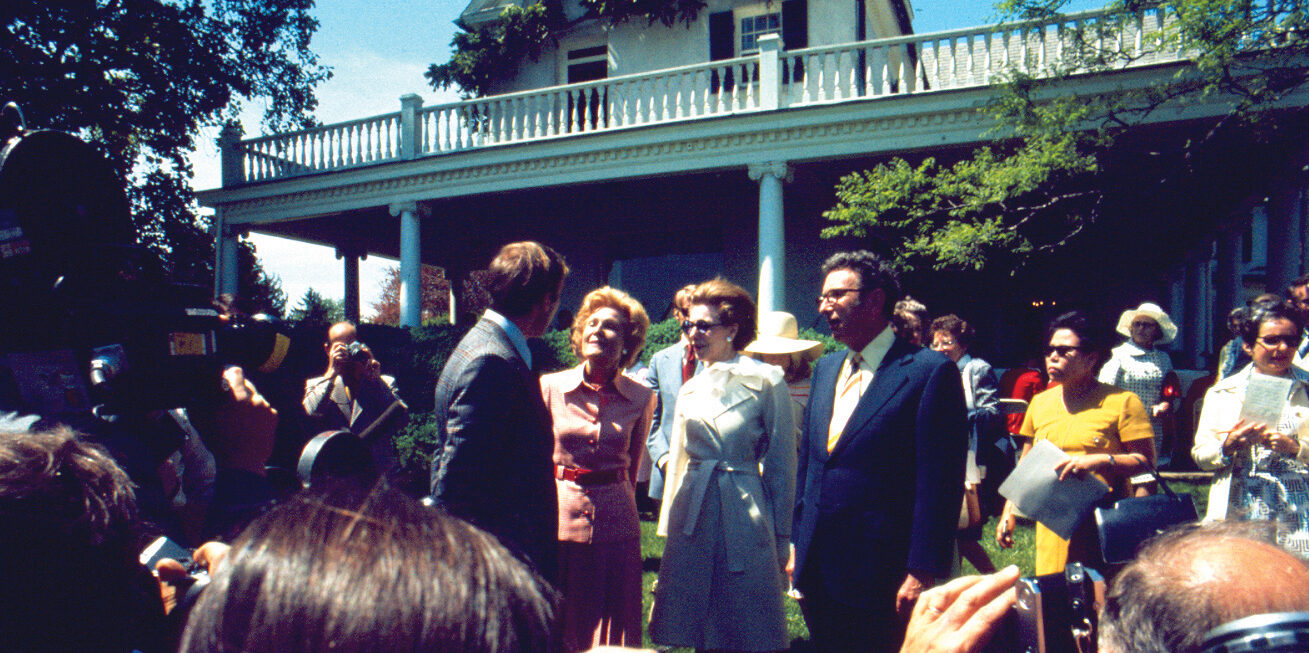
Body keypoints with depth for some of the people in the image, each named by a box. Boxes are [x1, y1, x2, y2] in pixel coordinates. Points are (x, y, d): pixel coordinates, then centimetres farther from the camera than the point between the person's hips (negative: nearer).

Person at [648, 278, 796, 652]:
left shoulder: (766, 382, -5)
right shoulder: (690, 389, 11)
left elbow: (781, 465, -3)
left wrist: (781, 538, -3)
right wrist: (669, 525, 15)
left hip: (745, 512, -4)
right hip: (693, 517, 5)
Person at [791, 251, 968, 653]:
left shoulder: (930, 371, -10)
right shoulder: (825, 369, 12)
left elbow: (940, 484, -14)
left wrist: (922, 573, -17)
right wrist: (796, 542, 14)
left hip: (881, 577, -6)